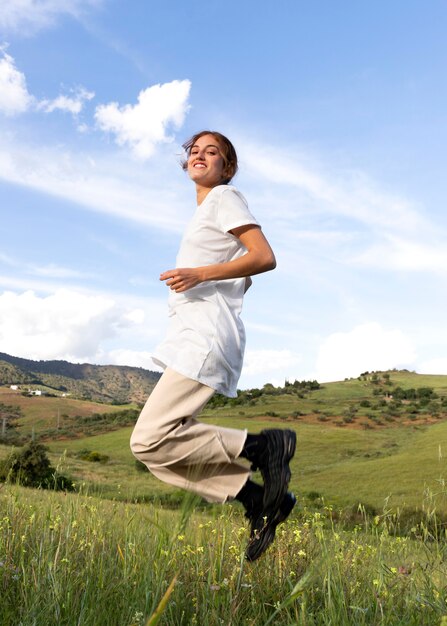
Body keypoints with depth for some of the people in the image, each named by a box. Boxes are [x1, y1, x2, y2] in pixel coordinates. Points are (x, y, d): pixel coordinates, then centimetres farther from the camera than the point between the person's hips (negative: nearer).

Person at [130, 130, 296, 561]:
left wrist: (200, 274, -21)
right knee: (157, 450, 3)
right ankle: (261, 499, 1)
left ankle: (262, 445, -9)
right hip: (189, 338, 10)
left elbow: (264, 257, -13)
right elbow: (241, 276, 35)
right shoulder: (204, 212, 27)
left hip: (206, 336, -10)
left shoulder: (224, 197, 2)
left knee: (149, 440, -17)